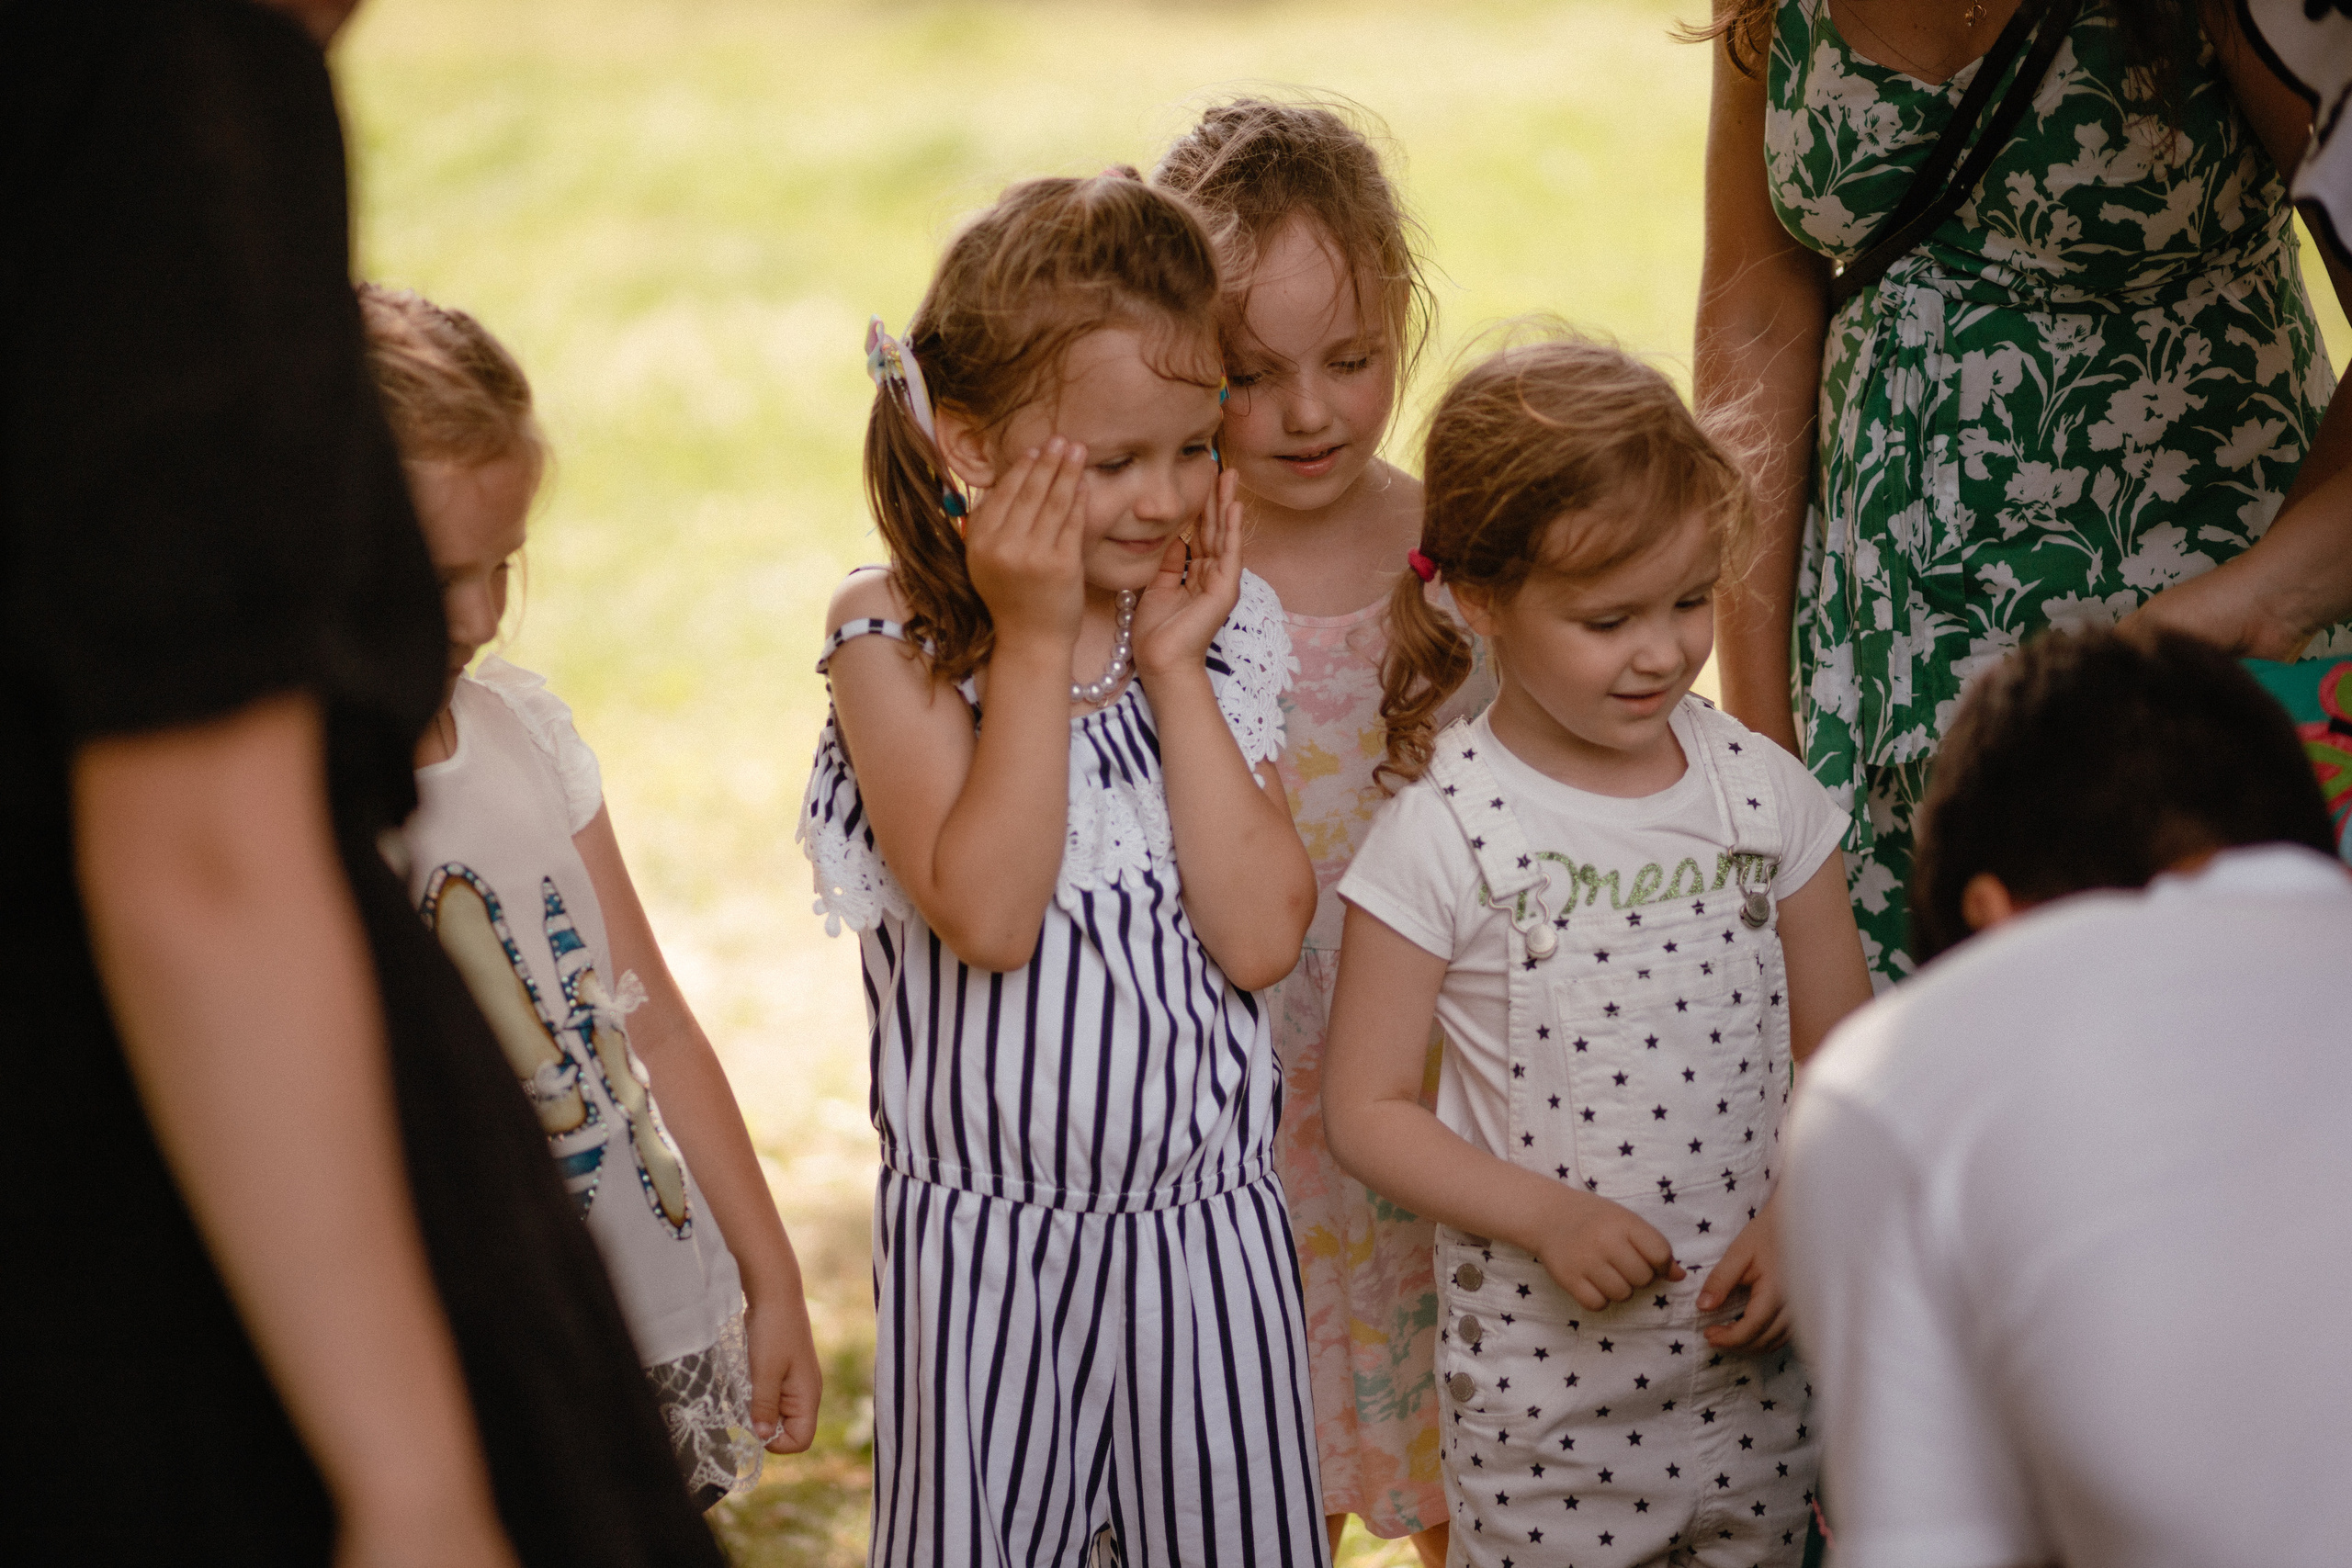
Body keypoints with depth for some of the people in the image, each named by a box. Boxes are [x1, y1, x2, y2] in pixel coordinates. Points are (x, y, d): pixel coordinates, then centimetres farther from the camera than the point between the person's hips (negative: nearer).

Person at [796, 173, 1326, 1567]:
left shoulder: (1217, 635, 1)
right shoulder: (897, 641, -9)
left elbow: (1261, 937, -10)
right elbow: (988, 914, -22)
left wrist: (1173, 667, -10)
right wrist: (1036, 641, -19)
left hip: (1210, 1225, 3)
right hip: (983, 1237, -2)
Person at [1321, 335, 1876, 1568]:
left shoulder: (1761, 791, -1)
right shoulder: (1443, 833, -11)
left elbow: (1837, 1045, 8)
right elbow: (1365, 1107, -7)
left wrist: (1799, 1218, -7)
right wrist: (1545, 1214, -18)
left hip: (1747, 1348, 3)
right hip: (1541, 1361, -3)